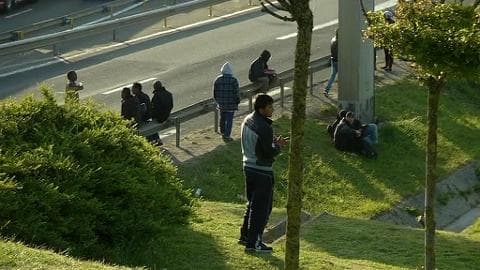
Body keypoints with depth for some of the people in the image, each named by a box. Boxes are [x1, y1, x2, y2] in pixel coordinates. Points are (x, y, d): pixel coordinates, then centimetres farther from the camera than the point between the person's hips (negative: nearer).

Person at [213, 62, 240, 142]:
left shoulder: (217, 80, -2)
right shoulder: (233, 80, -13)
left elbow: (215, 93, 5)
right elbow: (236, 93, -11)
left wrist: (217, 101, 19)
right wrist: (237, 102, 4)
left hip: (221, 104, 4)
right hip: (231, 104, -4)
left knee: (222, 118, 20)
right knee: (229, 120, 2)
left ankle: (223, 133, 32)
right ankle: (227, 136, 1)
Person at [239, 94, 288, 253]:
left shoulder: (247, 121, 5)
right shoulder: (264, 128, -23)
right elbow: (269, 154, -21)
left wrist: (273, 142, 8)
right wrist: (279, 145, -2)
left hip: (248, 167, 9)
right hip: (262, 171, -9)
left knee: (252, 203, 23)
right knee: (262, 207, 2)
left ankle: (245, 236, 30)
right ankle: (253, 243, 6)